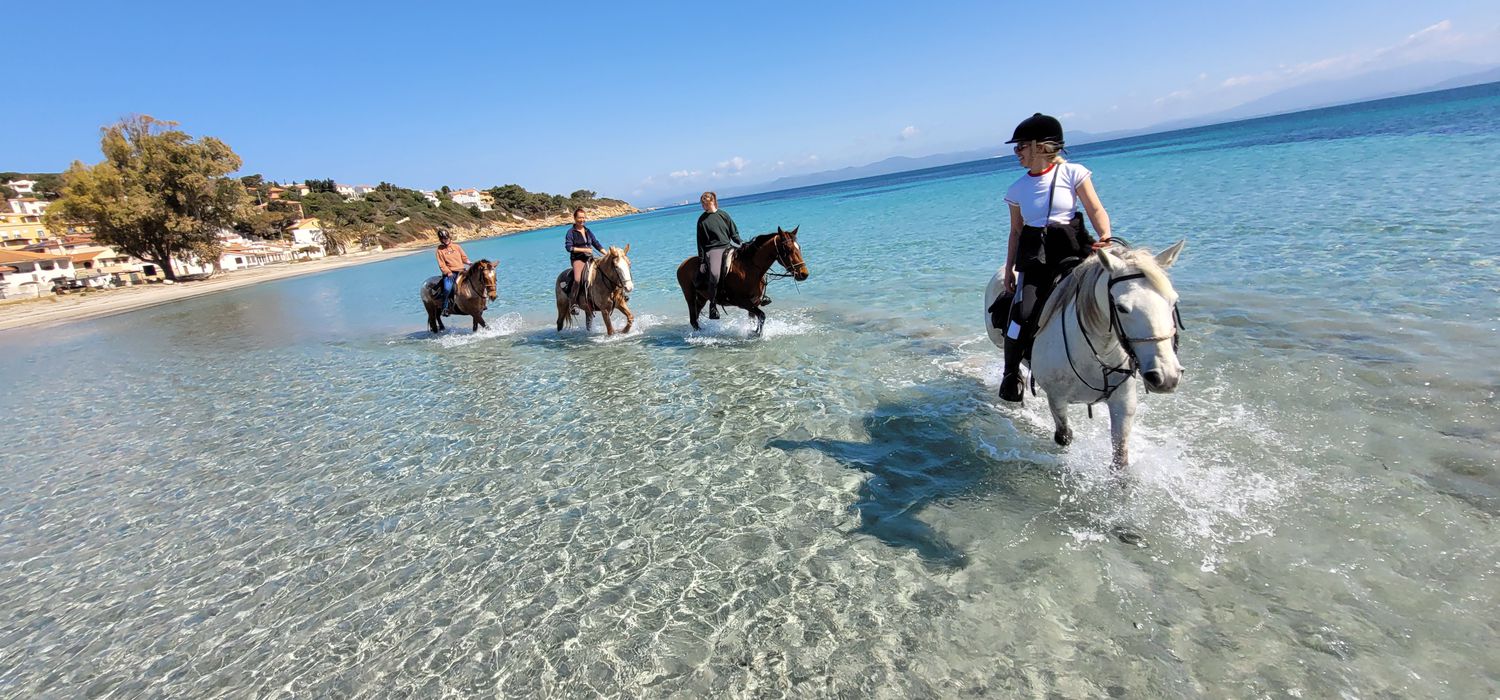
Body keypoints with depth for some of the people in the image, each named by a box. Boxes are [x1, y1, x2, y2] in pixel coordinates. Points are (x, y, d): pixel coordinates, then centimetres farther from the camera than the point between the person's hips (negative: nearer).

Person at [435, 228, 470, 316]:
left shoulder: (456, 246, 14)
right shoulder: (440, 250, 5)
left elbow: (464, 257, 17)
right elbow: (441, 264, -1)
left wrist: (468, 262, -4)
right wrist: (448, 272, -13)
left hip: (461, 270, 3)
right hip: (449, 272, -3)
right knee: (447, 288, -26)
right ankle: (445, 308, -11)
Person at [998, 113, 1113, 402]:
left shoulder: (1072, 173, 2)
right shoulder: (1018, 188, 10)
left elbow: (1095, 209, -2)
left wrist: (1105, 236, -21)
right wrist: (1009, 267, 7)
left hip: (1071, 248, -1)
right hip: (1034, 256, 1)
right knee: (1023, 312, -18)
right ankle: (1011, 372, -3)